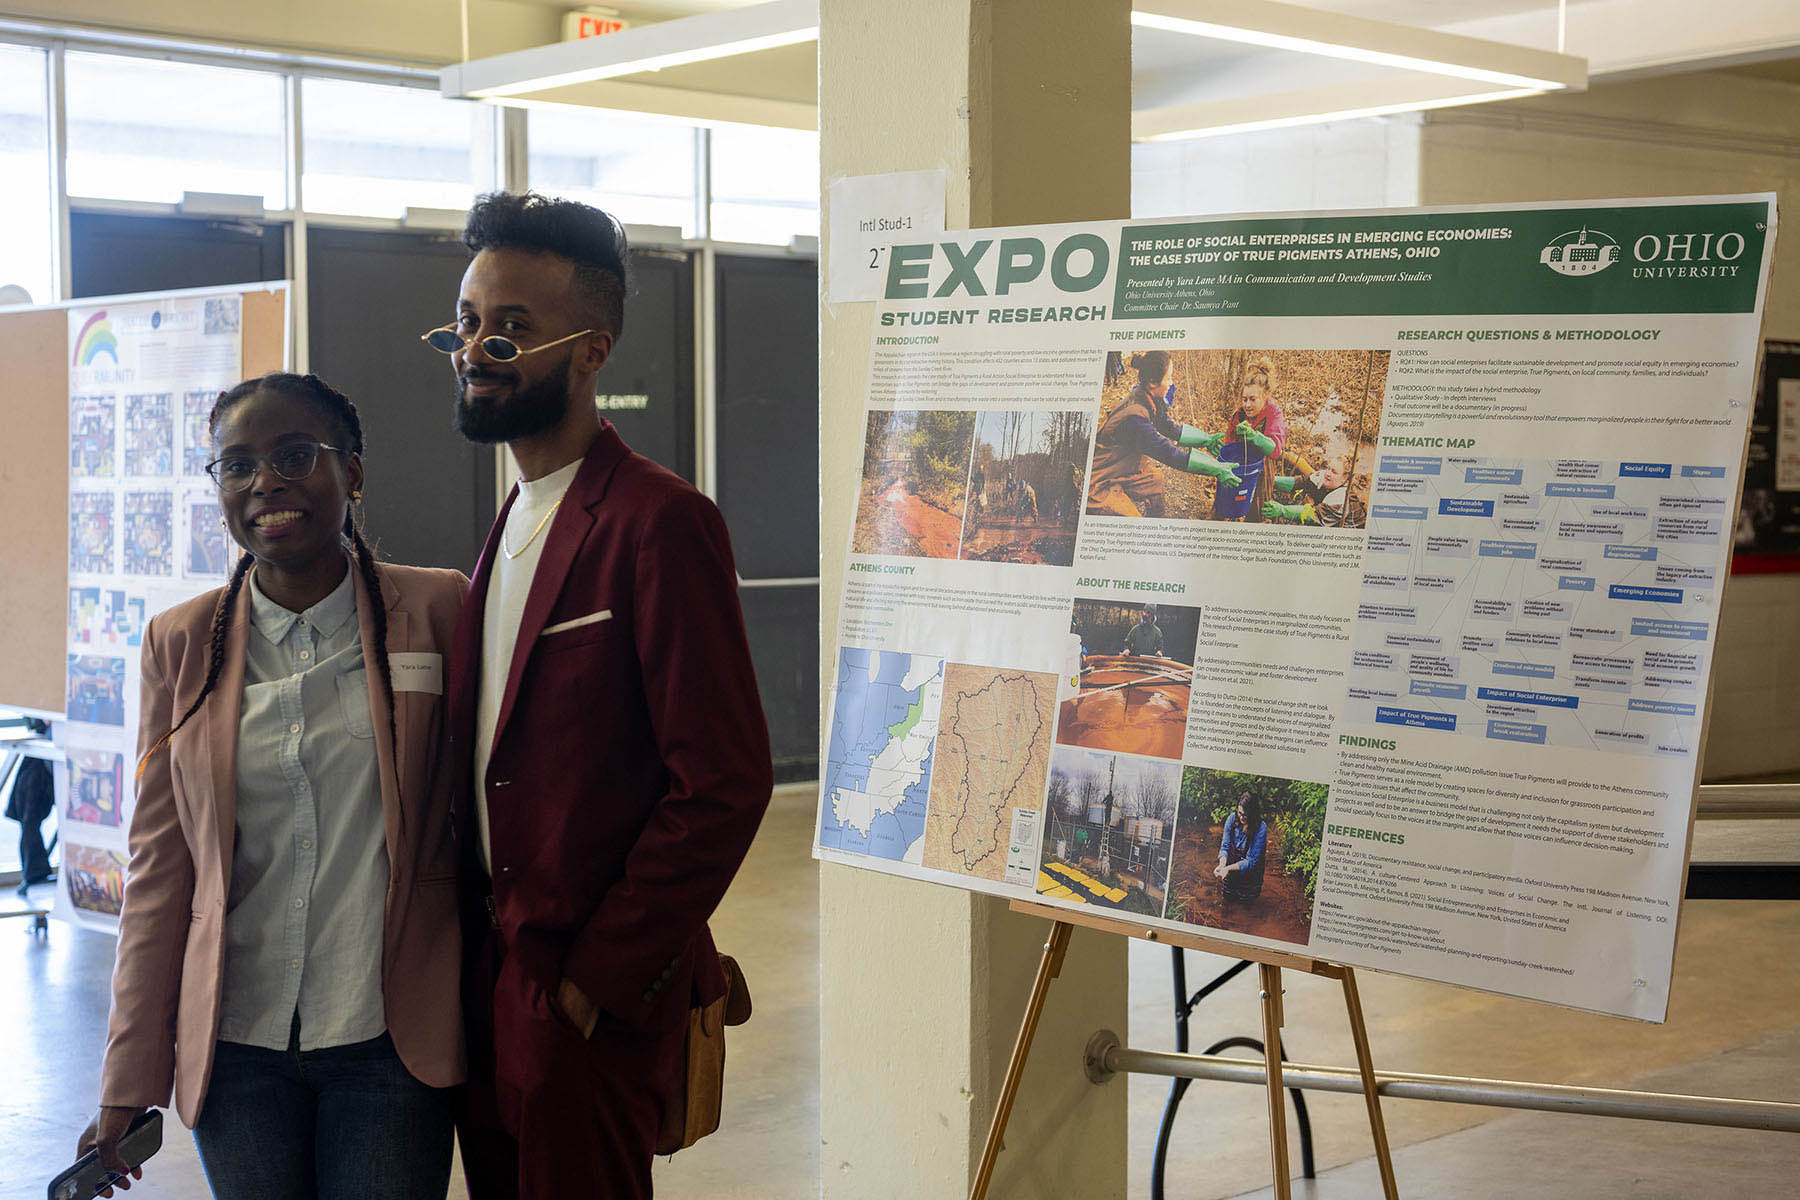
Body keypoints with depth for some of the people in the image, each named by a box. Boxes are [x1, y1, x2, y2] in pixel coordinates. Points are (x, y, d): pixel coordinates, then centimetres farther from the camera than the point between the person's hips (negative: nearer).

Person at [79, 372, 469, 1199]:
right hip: (237, 1042, 2)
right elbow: (159, 867, 6)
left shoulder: (439, 612, -4)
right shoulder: (181, 643, 3)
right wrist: (128, 1082, 6)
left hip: (388, 1039, -2)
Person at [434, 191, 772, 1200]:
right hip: (494, 969, 8)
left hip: (593, 1000, -8)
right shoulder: (515, 525, 13)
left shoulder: (661, 523, -16)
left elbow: (725, 784, -20)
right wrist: (486, 954, 8)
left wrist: (597, 979, -16)